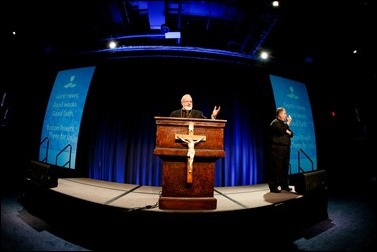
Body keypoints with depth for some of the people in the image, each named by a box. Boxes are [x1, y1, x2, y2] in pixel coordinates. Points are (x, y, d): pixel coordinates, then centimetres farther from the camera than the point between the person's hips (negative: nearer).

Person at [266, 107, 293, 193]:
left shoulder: (284, 123, 21)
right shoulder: (275, 123, -6)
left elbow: (291, 134, 19)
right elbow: (282, 130, -22)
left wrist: (288, 132, -4)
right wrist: (288, 123, -9)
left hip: (285, 149, 9)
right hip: (277, 149, -9)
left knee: (285, 168, 11)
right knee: (275, 168, -8)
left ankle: (284, 185, 21)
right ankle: (273, 187, -5)